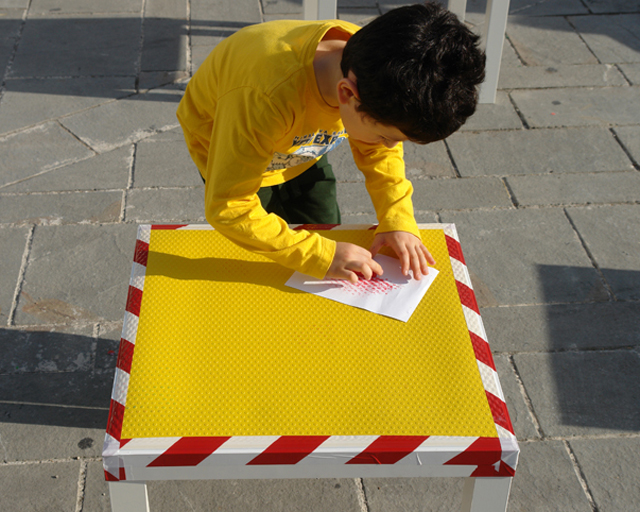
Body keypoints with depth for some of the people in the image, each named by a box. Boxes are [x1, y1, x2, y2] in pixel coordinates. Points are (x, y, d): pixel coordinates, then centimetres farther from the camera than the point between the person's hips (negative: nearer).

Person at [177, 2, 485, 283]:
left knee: (326, 231, 12)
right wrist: (321, 255, -46)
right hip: (225, 146, -5)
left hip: (300, 148, 5)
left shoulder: (370, 61, -31)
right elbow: (226, 207, -44)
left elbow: (378, 151, -11)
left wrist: (398, 219, -25)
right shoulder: (264, 100, -50)